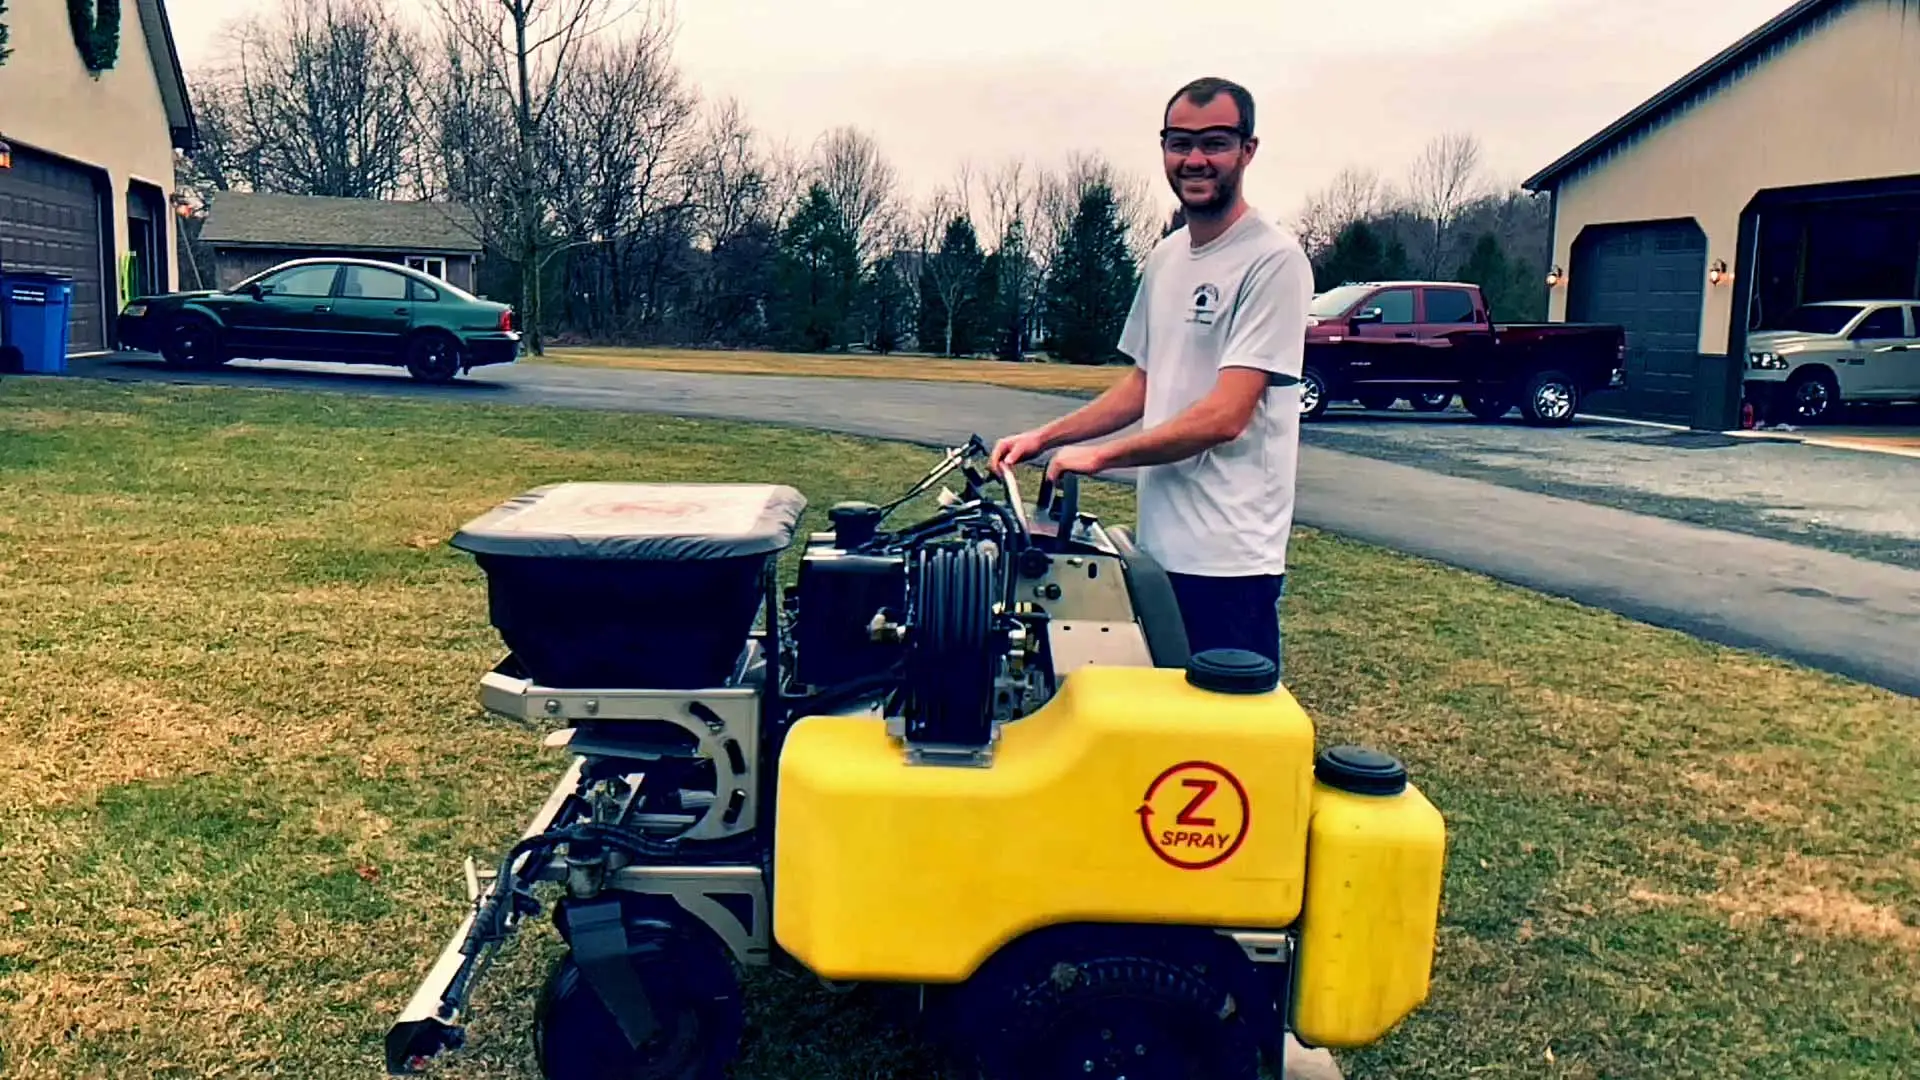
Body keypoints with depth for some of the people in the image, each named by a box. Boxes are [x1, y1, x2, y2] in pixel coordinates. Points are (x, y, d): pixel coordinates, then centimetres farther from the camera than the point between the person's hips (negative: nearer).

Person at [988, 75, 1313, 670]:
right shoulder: (1166, 256, 14)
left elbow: (1224, 417, -20)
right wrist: (1042, 437, 11)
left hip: (1228, 558, -8)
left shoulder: (1273, 259, -14)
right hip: (1157, 544, 8)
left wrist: (1099, 455, -13)